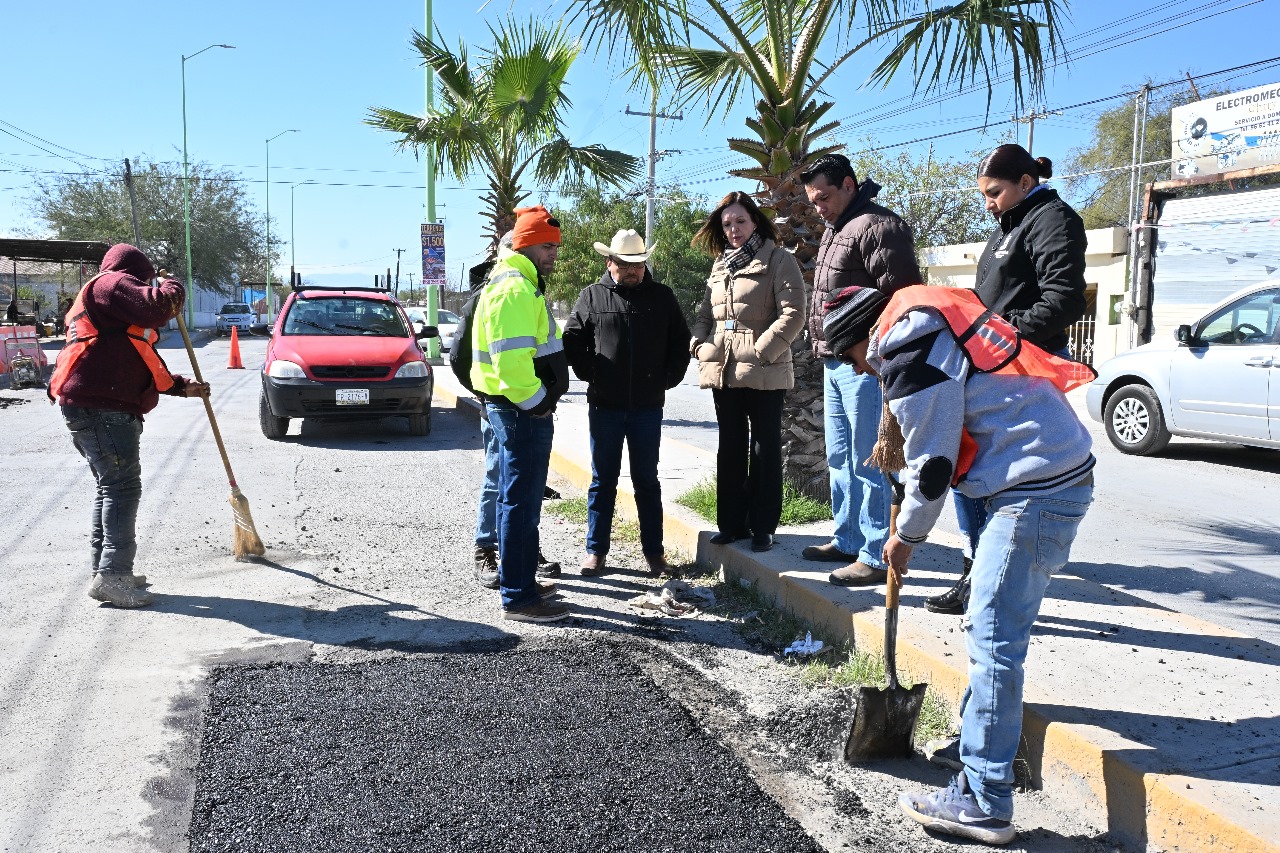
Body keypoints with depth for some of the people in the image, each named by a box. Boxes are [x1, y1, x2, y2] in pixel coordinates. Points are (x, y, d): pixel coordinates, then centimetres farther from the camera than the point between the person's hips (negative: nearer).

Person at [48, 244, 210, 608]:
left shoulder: (96, 298, 32)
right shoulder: (114, 283, -2)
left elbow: (134, 367, 32)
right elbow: (155, 308, -22)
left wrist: (182, 386, 28)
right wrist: (172, 288, 0)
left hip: (92, 407, 11)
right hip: (102, 409, -11)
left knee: (110, 486, 15)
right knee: (123, 487, -12)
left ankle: (104, 568, 20)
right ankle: (112, 575, -13)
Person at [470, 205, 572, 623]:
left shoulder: (519, 284, 19)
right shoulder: (515, 289, -17)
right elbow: (511, 360, -27)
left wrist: (541, 397, 18)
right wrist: (536, 402, -17)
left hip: (520, 409, 11)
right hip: (523, 411, -11)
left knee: (518, 499, 18)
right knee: (522, 503, -5)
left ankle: (520, 579, 31)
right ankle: (518, 597, 1)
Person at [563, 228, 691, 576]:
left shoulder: (662, 297, 5)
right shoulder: (592, 296, 2)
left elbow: (680, 341, 11)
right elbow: (572, 339, 6)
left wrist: (668, 379, 2)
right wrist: (589, 374, -2)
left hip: (648, 407, 1)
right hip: (604, 405, -1)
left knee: (647, 479, 10)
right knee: (603, 479, 7)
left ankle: (654, 551, 17)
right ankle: (595, 550, 16)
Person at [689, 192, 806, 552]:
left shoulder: (778, 260, -4)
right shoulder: (720, 265, 17)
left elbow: (792, 314, -13)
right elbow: (705, 313, 20)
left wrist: (760, 352, -18)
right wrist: (699, 343, 1)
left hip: (763, 374, -6)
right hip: (722, 372, 7)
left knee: (764, 451, 4)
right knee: (730, 450, 13)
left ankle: (763, 526, 12)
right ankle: (731, 523, 22)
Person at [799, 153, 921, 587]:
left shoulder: (878, 226, -12)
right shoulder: (835, 230, 20)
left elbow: (900, 295, -19)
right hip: (835, 363, 10)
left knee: (869, 462, -5)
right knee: (841, 459, 16)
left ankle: (876, 556, 2)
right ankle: (848, 540, 27)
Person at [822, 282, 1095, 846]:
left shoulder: (905, 347, -11)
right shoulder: (930, 321, 19)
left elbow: (933, 464, -10)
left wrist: (906, 537, 3)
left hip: (1035, 492, -10)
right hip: (1062, 473, 10)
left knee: (992, 642, -7)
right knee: (988, 630, 20)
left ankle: (982, 804, 0)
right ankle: (977, 739, 35)